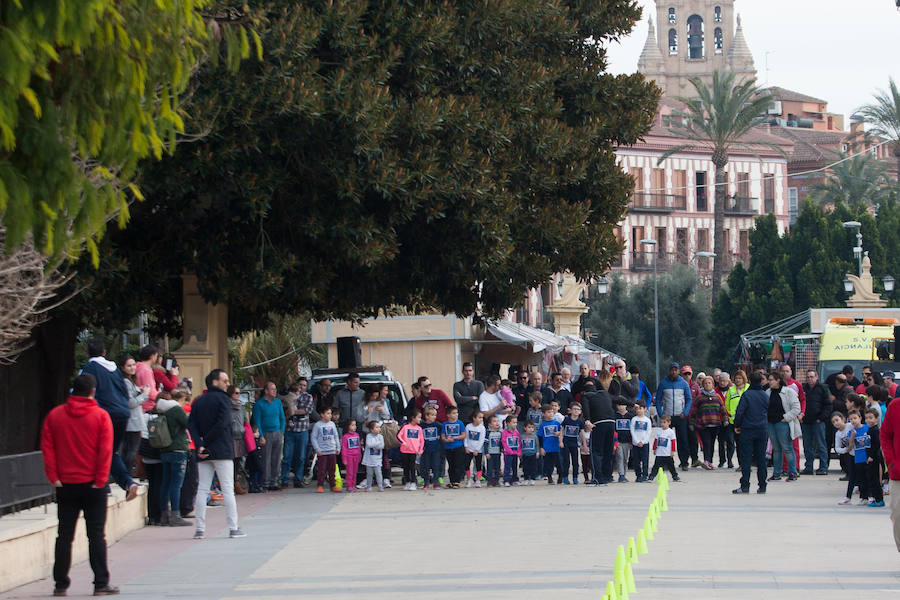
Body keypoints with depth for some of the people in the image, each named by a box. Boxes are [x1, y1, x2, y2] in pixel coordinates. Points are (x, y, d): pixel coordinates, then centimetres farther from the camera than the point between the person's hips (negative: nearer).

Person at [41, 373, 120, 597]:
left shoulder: (54, 415, 2)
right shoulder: (101, 416, -6)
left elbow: (47, 448, -2)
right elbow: (105, 450, -11)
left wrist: (54, 477, -1)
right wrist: (100, 480, -9)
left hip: (65, 485, 2)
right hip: (92, 485, -2)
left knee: (64, 535, 8)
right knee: (96, 535, 1)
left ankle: (60, 583, 9)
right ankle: (101, 584, -1)